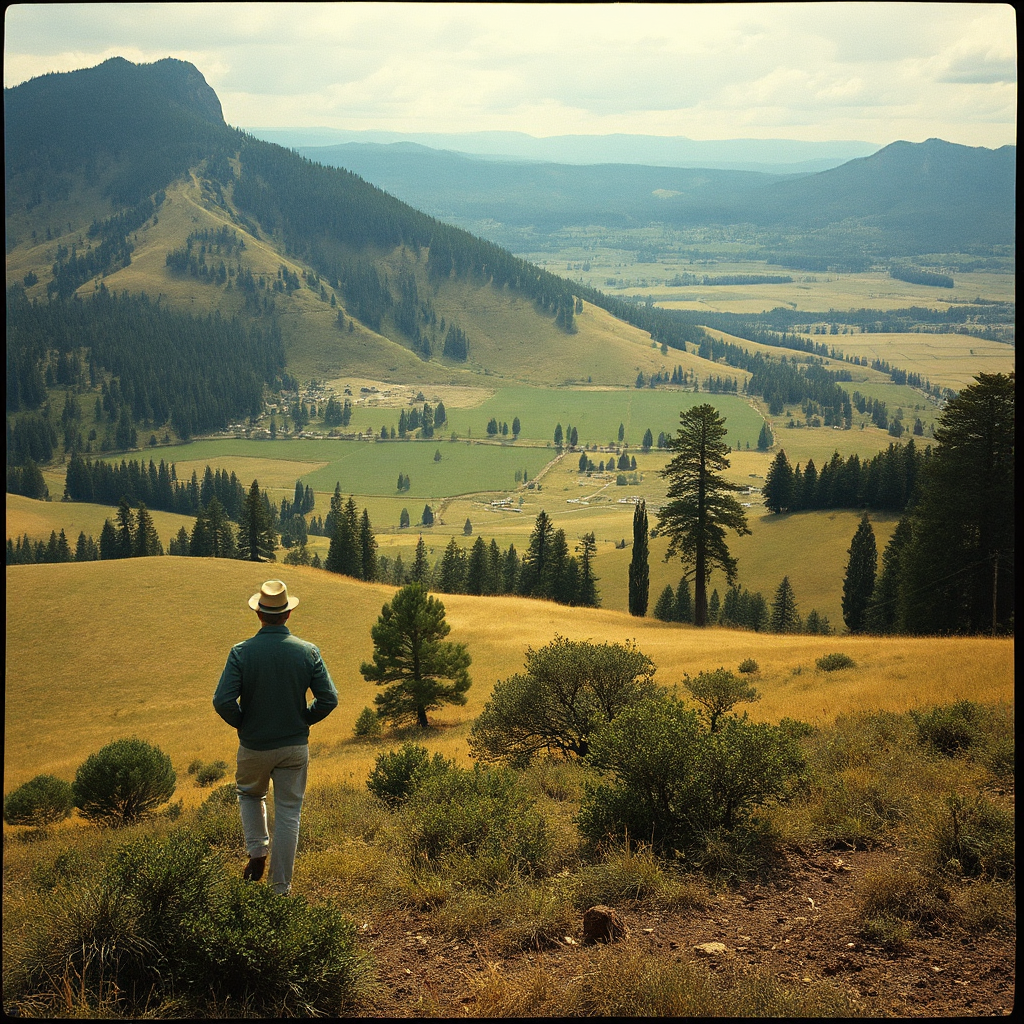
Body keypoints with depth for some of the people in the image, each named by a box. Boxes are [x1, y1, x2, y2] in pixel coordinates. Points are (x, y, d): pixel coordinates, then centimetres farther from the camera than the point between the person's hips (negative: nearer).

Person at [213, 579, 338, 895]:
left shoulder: (241, 652, -14)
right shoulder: (307, 652, -9)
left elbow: (223, 701, -19)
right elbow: (329, 698, -8)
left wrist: (242, 723, 1)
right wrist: (303, 720, 9)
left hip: (254, 747, 0)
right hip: (295, 747, 1)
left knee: (250, 794, 29)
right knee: (288, 812, 10)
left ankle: (257, 851, 16)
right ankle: (281, 885, 14)